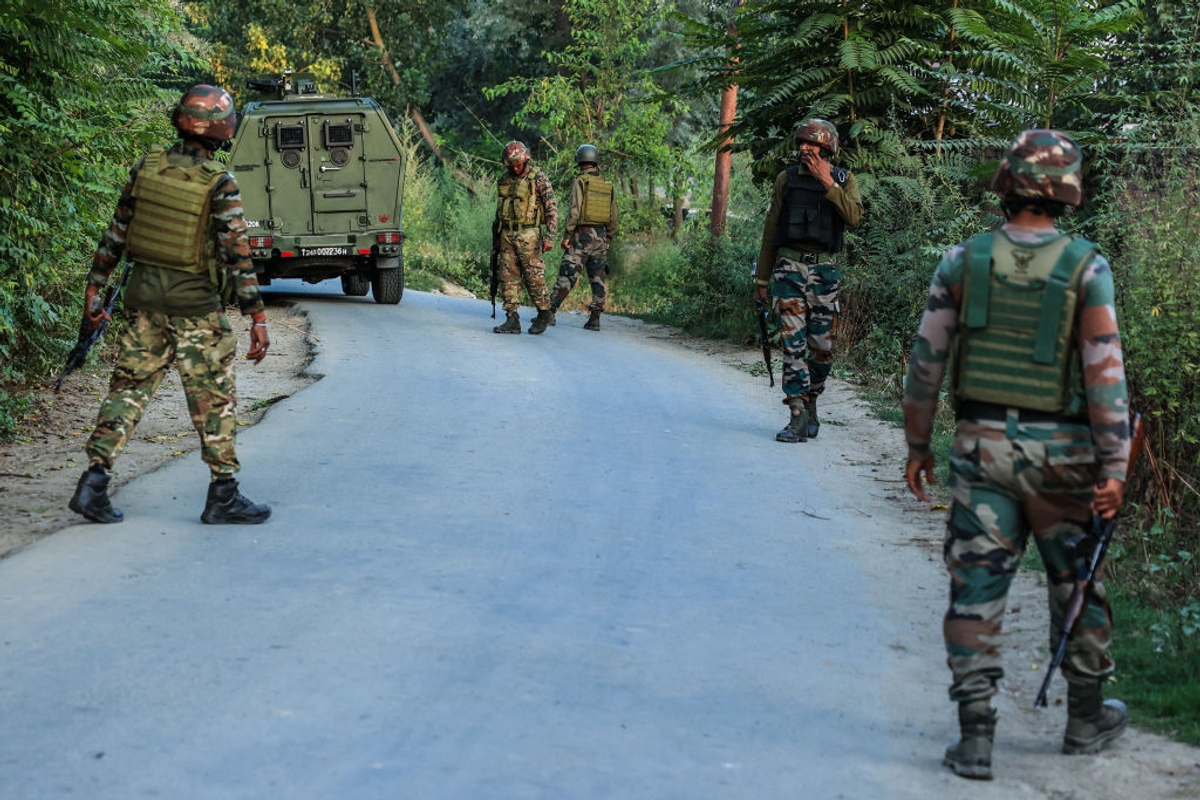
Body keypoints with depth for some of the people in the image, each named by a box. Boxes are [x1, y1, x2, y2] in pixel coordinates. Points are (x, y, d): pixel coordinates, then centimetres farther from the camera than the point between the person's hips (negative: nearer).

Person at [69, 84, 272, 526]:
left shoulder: (147, 166, 1)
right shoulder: (220, 186, -14)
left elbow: (116, 234, 6)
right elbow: (236, 255, -16)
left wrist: (95, 286, 14)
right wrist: (257, 317, -12)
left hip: (144, 295, 5)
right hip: (195, 304, -5)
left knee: (129, 386, 12)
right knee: (214, 399, 5)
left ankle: (94, 481, 6)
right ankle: (223, 496, 11)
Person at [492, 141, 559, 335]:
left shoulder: (539, 179, -6)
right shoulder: (505, 180, 12)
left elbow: (552, 209, -9)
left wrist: (550, 236, -17)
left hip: (528, 235, -6)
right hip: (507, 236, 6)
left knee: (534, 276, -3)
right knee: (508, 277, 2)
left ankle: (544, 315, 13)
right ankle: (512, 320, 4)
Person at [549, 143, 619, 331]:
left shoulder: (580, 182, -6)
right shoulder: (608, 186, 11)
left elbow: (574, 211, -14)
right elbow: (613, 218, 12)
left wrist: (567, 235, -10)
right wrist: (609, 239, 20)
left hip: (582, 234, -4)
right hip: (600, 237, 4)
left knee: (567, 275, -4)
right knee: (598, 278, 6)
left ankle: (550, 312, -4)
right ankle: (594, 318, 3)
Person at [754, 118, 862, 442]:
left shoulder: (843, 180, 7)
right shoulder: (787, 179, 7)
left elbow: (854, 216, -13)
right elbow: (770, 230, 11)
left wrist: (827, 183, -15)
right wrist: (761, 278, 9)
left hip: (825, 269, 0)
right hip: (789, 266, 0)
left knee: (822, 346, 3)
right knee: (793, 342, -8)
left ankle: (810, 402, 25)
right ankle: (799, 419, -7)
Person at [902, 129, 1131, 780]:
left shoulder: (964, 261, -2)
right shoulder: (1086, 268, -7)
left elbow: (926, 360, 0)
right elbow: (1105, 371, -11)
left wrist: (917, 444, 11)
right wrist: (1114, 468, -8)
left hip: (982, 446, 1)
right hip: (1061, 452, -1)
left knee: (976, 587, 5)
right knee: (1077, 585, 16)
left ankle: (975, 733, 2)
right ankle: (1086, 718, 30)